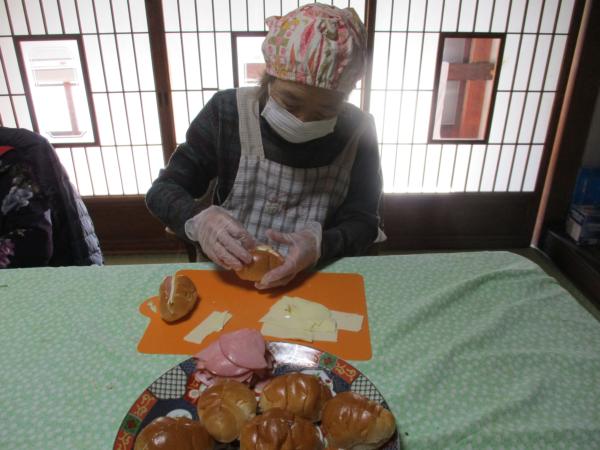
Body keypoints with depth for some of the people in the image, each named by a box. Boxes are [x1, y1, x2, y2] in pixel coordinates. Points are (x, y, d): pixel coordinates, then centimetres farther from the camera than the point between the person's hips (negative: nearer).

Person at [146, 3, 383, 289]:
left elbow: (363, 223, -2)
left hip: (317, 280, 0)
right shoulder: (227, 113, -10)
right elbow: (162, 191, -4)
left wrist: (320, 244, -23)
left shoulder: (357, 132, -8)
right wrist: (197, 219, -25)